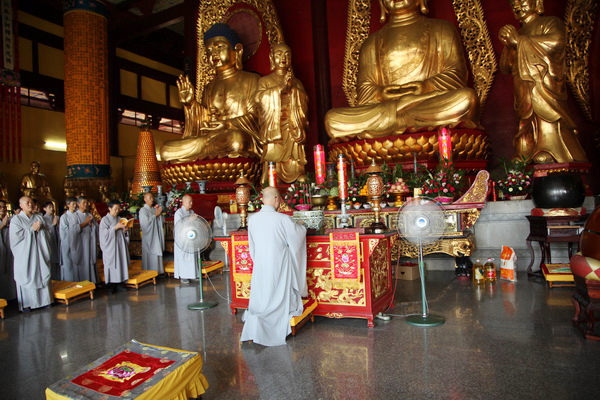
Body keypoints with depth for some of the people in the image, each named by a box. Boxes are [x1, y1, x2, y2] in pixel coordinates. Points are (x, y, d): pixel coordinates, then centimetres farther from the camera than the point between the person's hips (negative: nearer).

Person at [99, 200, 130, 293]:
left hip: (120, 246, 5)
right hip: (110, 247, -5)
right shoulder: (105, 220, -4)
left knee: (120, 264, 3)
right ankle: (111, 286, 4)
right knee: (111, 265, -4)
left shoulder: (119, 219, 12)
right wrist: (115, 227, -20)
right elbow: (104, 234, -13)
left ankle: (118, 284, 10)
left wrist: (124, 230, -5)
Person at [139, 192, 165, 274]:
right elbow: (146, 222, -18)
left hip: (157, 236, 6)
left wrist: (160, 213, -5)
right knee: (150, 256, -4)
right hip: (149, 236, -6)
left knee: (157, 254, 7)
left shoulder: (155, 209, 12)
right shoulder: (143, 210, -5)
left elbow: (162, 221, 10)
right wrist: (155, 214, -12)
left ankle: (158, 272, 12)